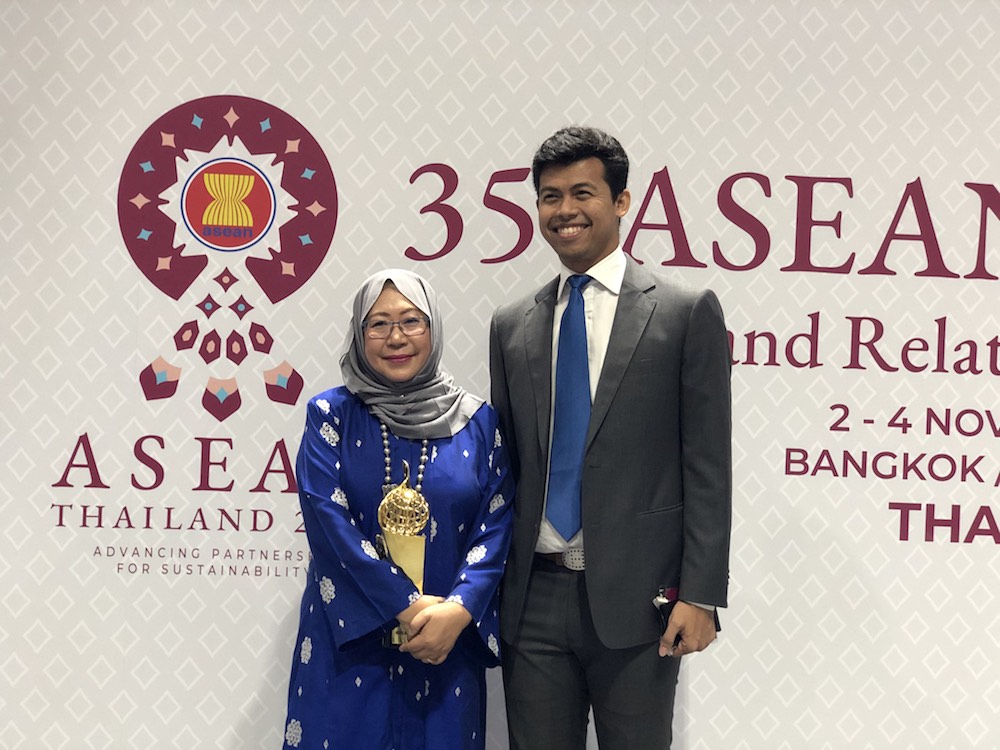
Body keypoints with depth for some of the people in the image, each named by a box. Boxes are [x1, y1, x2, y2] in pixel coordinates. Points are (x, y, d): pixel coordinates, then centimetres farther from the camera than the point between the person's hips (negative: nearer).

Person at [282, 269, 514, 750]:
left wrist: (458, 610, -16)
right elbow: (328, 518, -10)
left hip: (449, 640, 2)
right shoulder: (331, 415, 0)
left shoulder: (477, 422, 4)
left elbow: (495, 525, 0)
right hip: (349, 638, -1)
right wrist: (408, 607, -16)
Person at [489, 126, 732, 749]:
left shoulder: (688, 312, -2)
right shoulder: (512, 326, 11)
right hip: (534, 598, 4)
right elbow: (505, 461, 15)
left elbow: (708, 468, -5)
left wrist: (701, 596, -10)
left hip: (636, 599, -4)